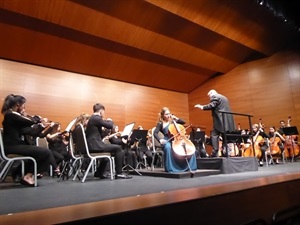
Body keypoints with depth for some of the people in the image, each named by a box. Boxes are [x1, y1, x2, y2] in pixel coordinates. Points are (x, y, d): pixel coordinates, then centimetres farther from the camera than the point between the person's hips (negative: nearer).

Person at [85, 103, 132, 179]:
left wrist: (106, 121, 17)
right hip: (95, 146, -11)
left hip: (92, 145, 11)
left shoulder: (93, 118, 17)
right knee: (118, 148, -7)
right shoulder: (96, 118, -14)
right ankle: (119, 173, 1)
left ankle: (99, 172, 29)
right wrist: (110, 120, 4)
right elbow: (110, 126, -19)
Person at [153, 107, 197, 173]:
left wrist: (176, 118, 3)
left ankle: (190, 167, -6)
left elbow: (183, 122, 18)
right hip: (167, 141, -4)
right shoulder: (160, 124, 4)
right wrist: (160, 140, -28)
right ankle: (170, 168, -27)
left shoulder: (172, 121, 17)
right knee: (168, 147, -41)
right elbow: (155, 133, -9)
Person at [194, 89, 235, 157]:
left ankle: (215, 153, -13)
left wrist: (202, 107, -5)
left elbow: (212, 106, -15)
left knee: (214, 135, -7)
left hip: (220, 120, -9)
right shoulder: (224, 98, 28)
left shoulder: (214, 96, 0)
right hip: (227, 120, 9)